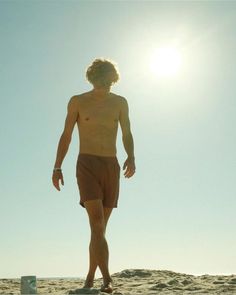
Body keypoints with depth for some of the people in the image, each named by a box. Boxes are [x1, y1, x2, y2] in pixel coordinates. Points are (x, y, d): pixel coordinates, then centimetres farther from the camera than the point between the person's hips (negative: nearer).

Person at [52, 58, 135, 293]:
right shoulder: (77, 102, 3)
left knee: (100, 226, 6)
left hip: (112, 167, 3)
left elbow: (126, 135, 12)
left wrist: (131, 158, -8)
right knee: (97, 222, -19)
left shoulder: (120, 103, 9)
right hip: (87, 165, -3)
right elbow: (66, 136, 6)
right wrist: (57, 168, 0)